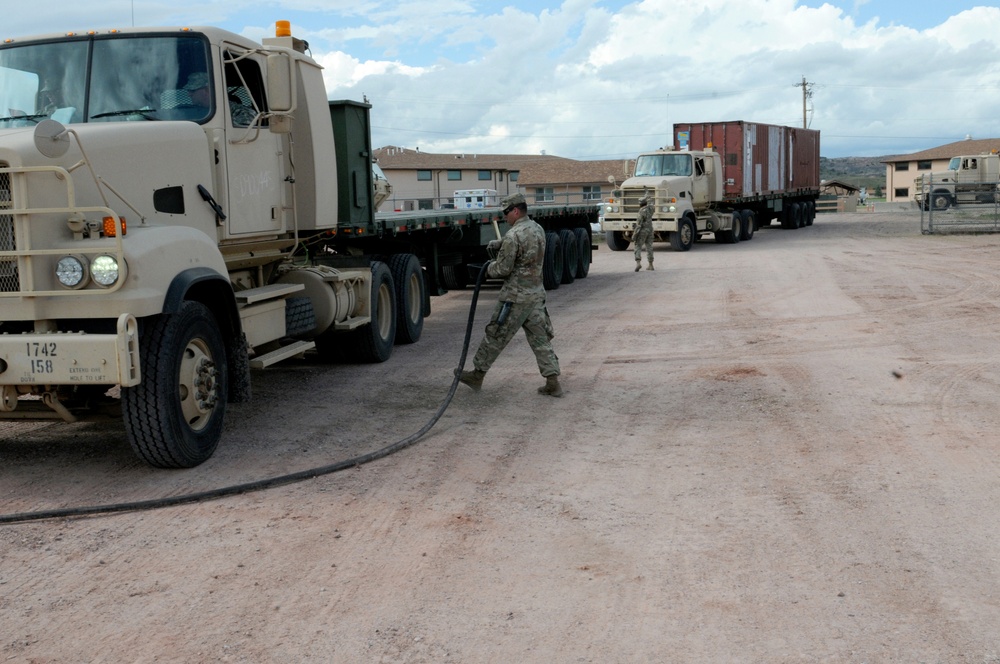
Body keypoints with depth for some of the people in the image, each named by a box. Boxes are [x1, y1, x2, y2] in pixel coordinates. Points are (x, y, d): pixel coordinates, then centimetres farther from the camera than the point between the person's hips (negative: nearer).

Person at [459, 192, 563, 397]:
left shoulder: (513, 236, -19)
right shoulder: (538, 229, 8)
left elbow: (502, 269, -16)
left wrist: (488, 269, 4)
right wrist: (500, 243, 18)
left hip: (516, 297, -8)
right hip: (537, 294, 8)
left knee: (495, 336, 6)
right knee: (540, 339, 9)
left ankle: (477, 375, 19)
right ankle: (552, 382, 6)